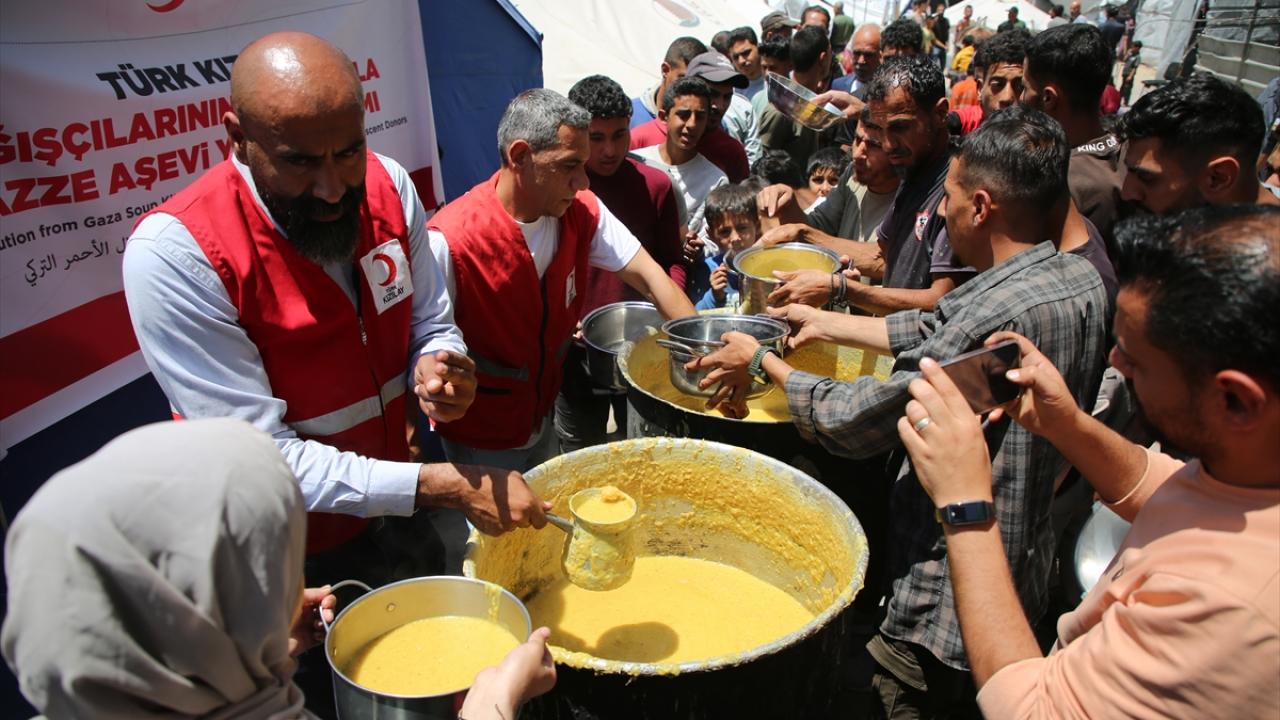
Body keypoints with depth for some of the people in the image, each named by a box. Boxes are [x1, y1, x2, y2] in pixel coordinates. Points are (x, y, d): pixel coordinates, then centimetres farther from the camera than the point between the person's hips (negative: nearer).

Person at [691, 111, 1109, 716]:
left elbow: (853, 423, -25)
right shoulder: (1079, 279, -2)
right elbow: (933, 331, 8)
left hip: (949, 612, -9)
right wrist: (824, 322, 13)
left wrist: (761, 362, -10)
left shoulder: (998, 313, -31)